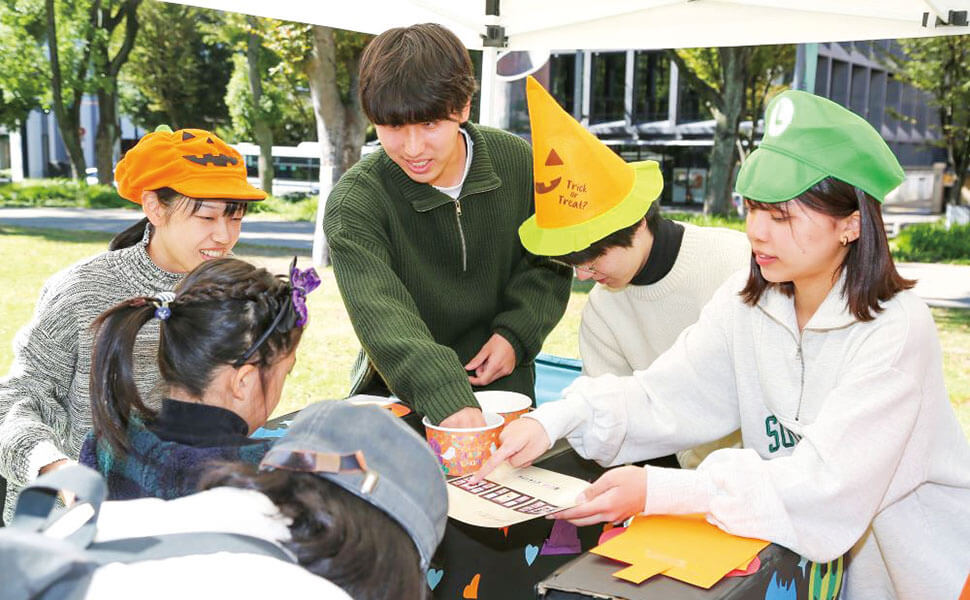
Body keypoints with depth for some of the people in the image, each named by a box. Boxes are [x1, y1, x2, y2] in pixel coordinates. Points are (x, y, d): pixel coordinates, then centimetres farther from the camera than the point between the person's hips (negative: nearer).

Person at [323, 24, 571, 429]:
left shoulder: (517, 162, -4)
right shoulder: (354, 203, -16)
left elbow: (548, 262, 8)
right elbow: (380, 314, -30)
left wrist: (516, 334, -8)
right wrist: (446, 400, -44)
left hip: (503, 385, 2)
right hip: (397, 399, -2)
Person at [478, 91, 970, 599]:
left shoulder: (897, 330, -23)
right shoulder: (746, 300, -5)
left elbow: (826, 483, -30)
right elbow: (664, 395, -13)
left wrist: (658, 491, -38)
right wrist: (556, 420, -30)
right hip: (801, 551, 4)